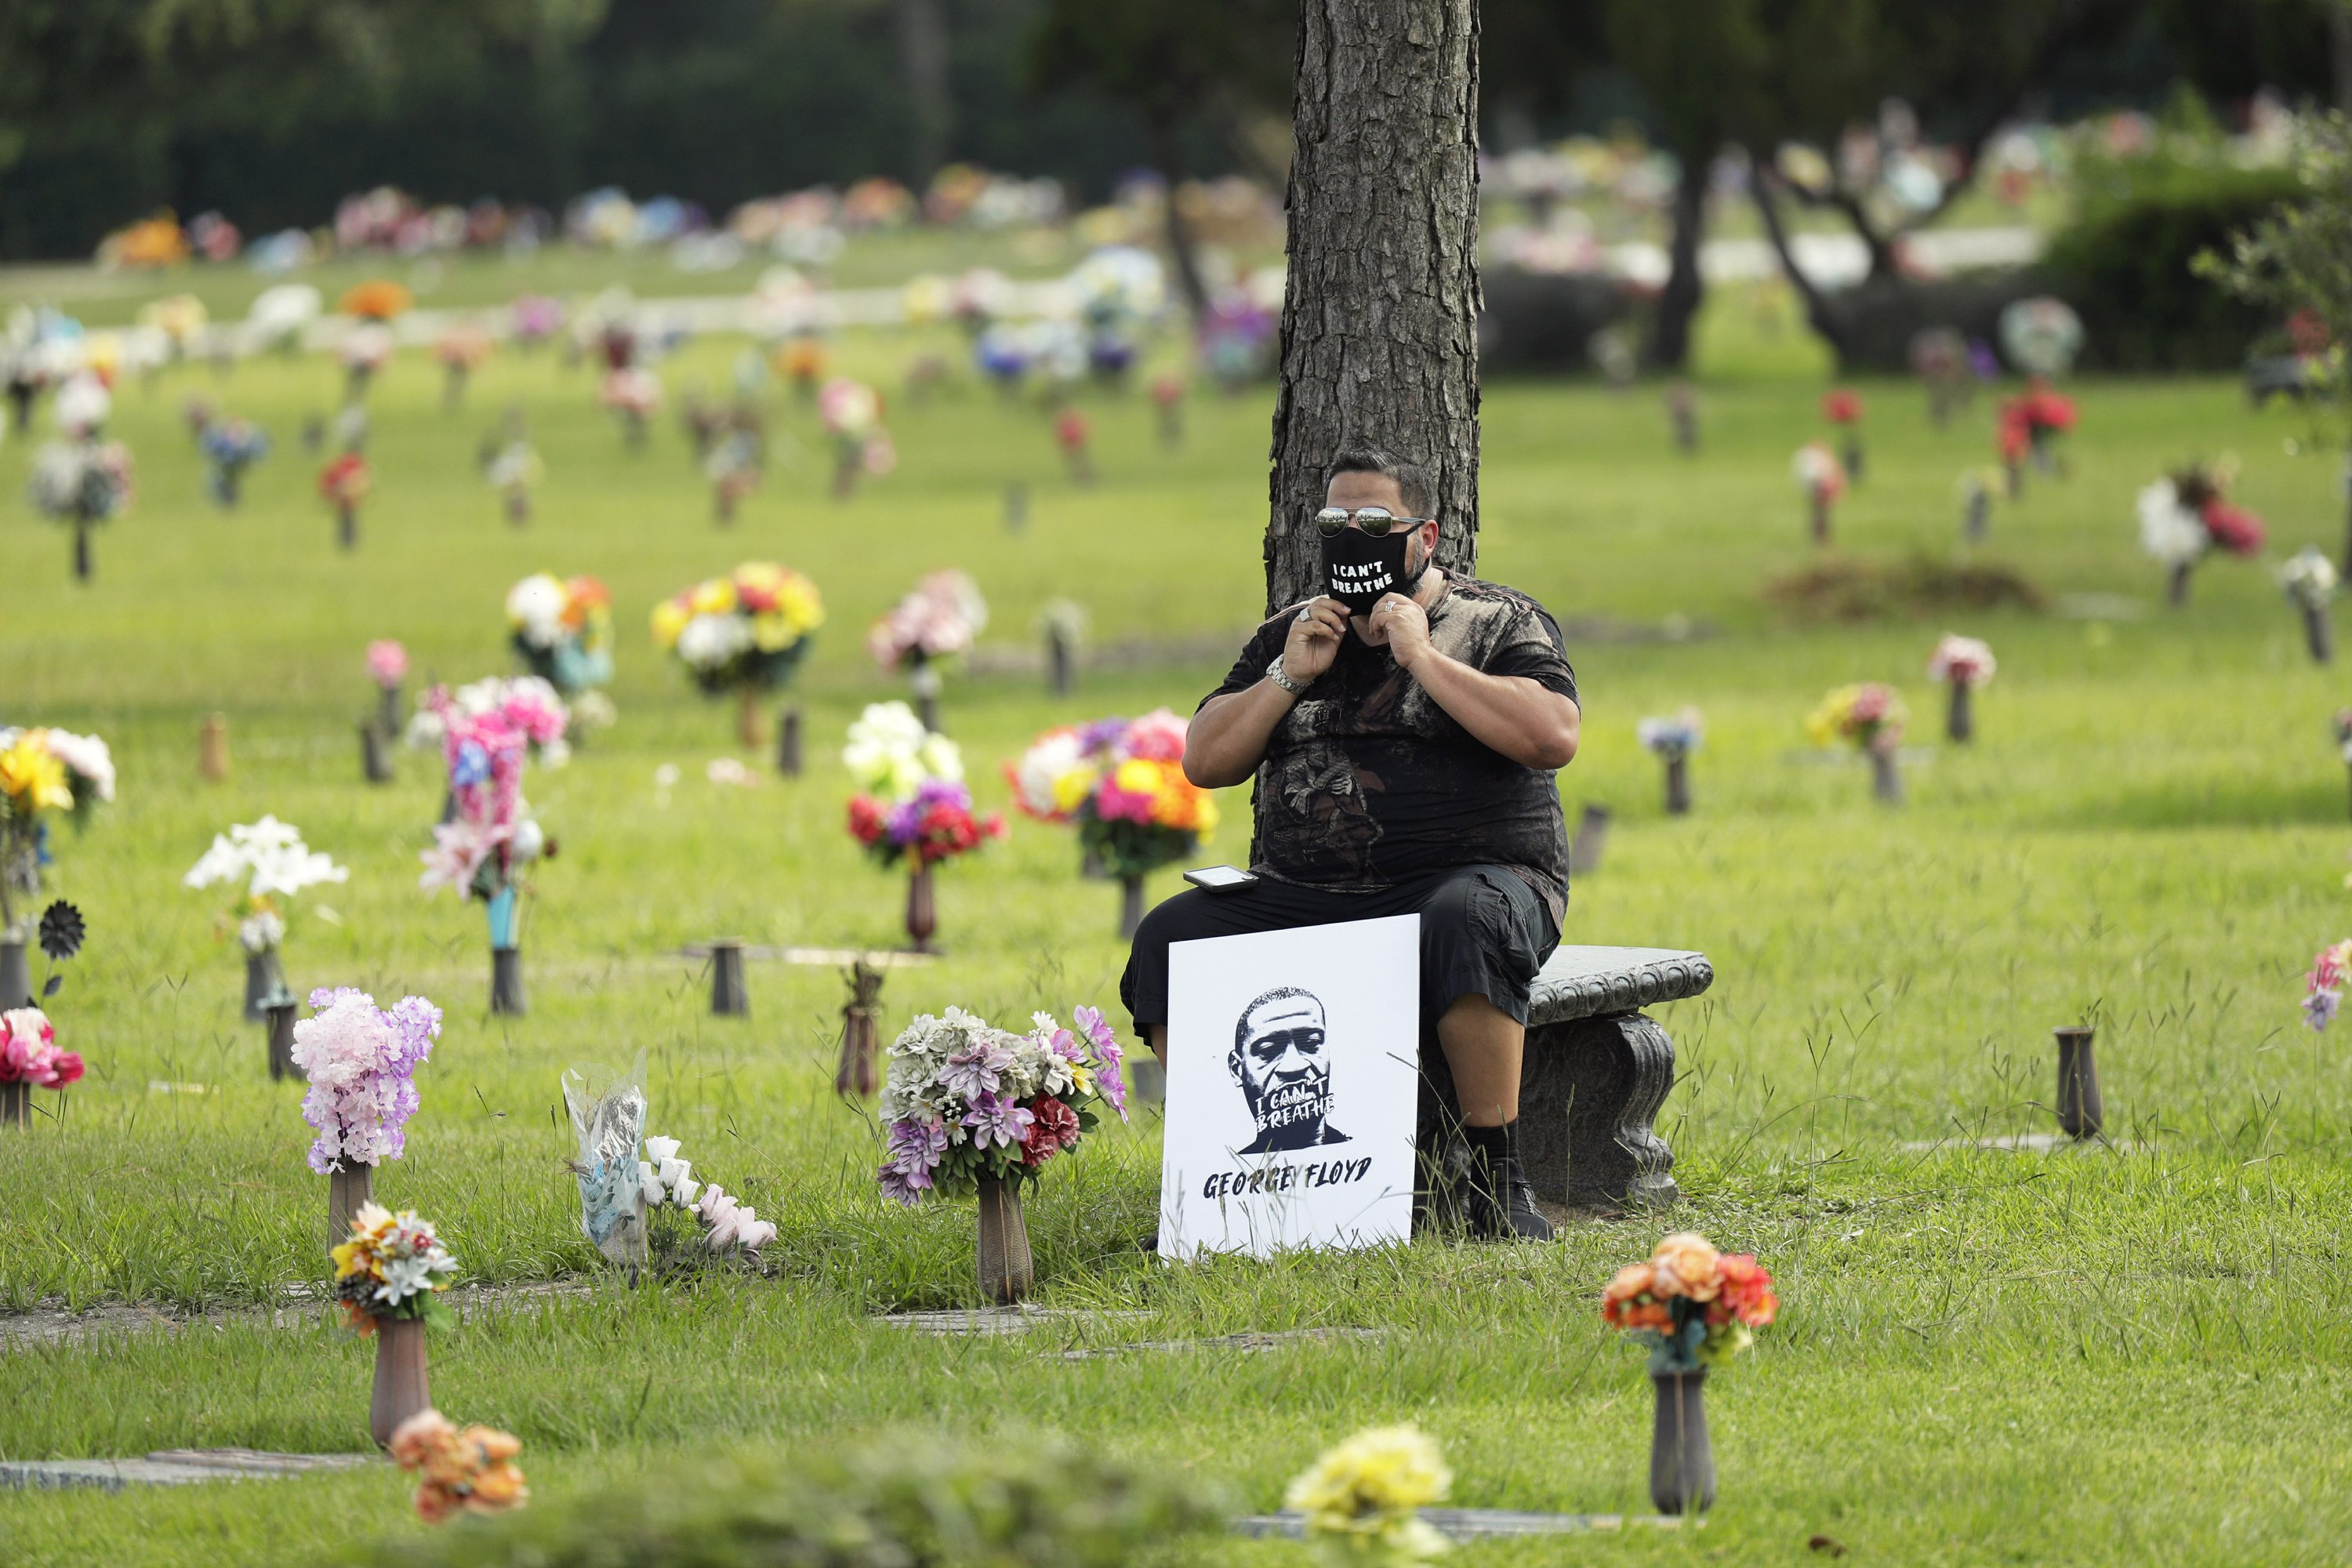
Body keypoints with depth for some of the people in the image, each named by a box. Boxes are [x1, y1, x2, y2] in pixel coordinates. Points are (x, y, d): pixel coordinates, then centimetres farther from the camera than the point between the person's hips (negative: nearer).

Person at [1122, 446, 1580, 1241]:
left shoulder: (1501, 623, 6)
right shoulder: (1289, 635, 19)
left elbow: (1553, 737, -13)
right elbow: (1204, 763, 12)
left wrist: (1422, 658, -12)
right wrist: (1290, 677, -2)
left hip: (1465, 877, -4)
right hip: (1297, 898, 4)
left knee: (1466, 924, -40)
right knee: (1168, 937, -19)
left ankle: (1497, 1178, -34)